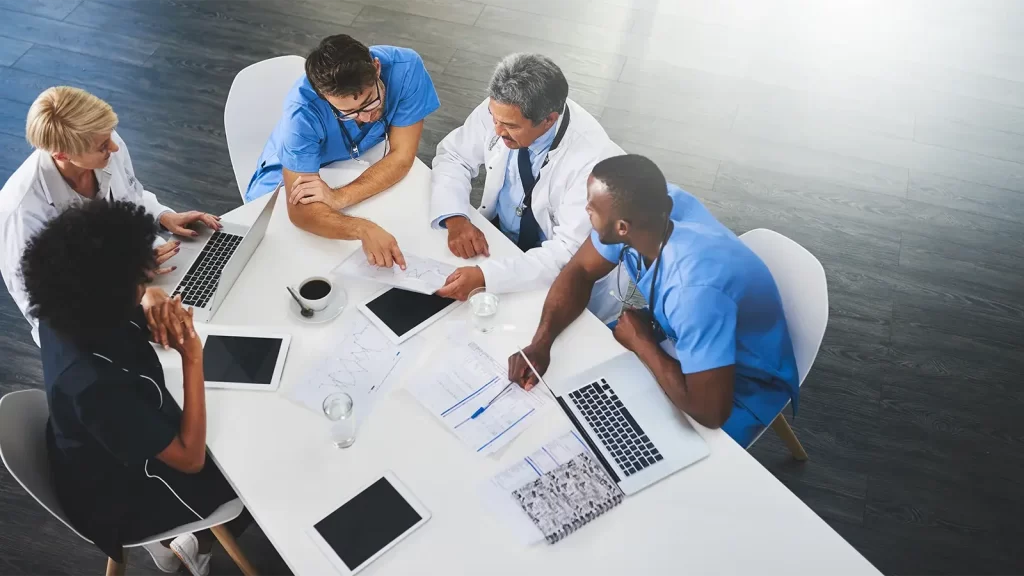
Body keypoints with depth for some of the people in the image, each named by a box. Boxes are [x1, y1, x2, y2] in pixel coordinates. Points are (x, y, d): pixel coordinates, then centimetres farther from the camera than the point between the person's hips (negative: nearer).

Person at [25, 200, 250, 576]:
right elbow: (191, 458, -31)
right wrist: (192, 357, -33)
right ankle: (198, 545, 31)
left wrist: (153, 301, -24)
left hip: (101, 457, 7)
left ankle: (172, 536, 32)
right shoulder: (96, 387, -42)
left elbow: (141, 298, 0)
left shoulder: (64, 314, -21)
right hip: (121, 497, -7)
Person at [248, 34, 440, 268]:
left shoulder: (405, 67, -30)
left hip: (361, 174, 3)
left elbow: (401, 157, -23)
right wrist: (364, 229, -56)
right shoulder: (303, 109, -36)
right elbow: (300, 209, -38)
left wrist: (340, 197, -37)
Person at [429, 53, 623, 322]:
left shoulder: (593, 159, -32)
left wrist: (484, 275, -41)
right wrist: (455, 219, -21)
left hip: (557, 280, -5)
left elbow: (571, 253, -31)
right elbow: (452, 156, -2)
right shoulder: (502, 109, -18)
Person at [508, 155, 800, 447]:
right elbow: (578, 272, -5)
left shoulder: (696, 287, -41)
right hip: (679, 343, 7)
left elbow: (710, 411, -38)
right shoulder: (650, 217, -20)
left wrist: (640, 341, -24)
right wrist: (541, 342, -22)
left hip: (741, 390, -7)